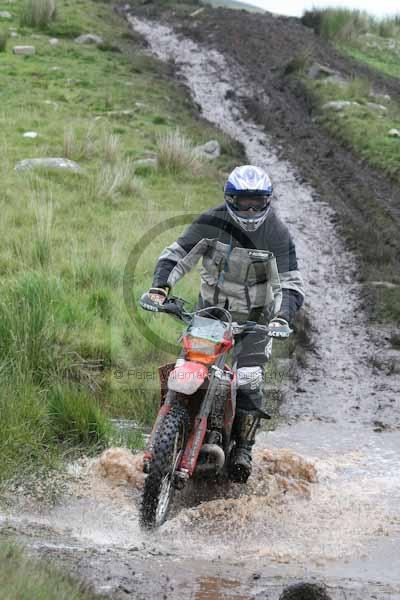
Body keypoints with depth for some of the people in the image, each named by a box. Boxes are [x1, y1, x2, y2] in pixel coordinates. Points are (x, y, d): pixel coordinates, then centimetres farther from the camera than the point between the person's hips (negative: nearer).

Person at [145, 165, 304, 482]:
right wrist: (160, 287, -24)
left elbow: (291, 284, -15)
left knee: (249, 381, -13)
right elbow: (177, 253, -7)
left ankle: (243, 445, 4)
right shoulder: (212, 222, -11)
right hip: (211, 309, 2)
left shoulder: (278, 234, -14)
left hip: (255, 318, -2)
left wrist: (281, 318, -33)